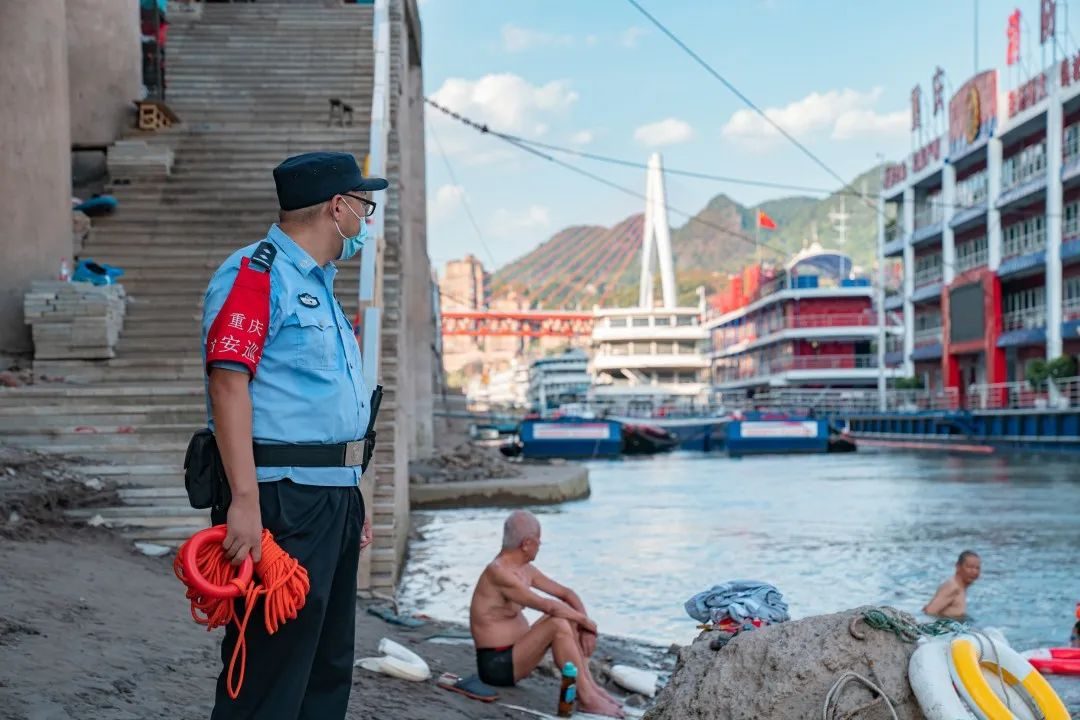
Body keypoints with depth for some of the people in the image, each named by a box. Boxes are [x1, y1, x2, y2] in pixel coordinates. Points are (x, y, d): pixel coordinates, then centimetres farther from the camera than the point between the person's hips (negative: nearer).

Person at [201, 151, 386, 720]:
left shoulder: (319, 284, 21)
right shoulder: (255, 273, -9)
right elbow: (228, 383, -19)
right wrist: (244, 500, -27)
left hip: (333, 498, 10)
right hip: (281, 496, -10)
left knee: (329, 667, 15)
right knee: (269, 672, -8)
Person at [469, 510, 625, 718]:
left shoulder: (524, 569, 8)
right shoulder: (499, 573, -22)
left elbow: (566, 593, 13)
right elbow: (549, 606, -28)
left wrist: (585, 626, -3)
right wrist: (586, 621, -14)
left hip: (514, 654, 10)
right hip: (498, 665, -10)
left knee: (567, 615, 4)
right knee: (559, 625, -24)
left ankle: (589, 684, -4)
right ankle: (586, 698, -19)